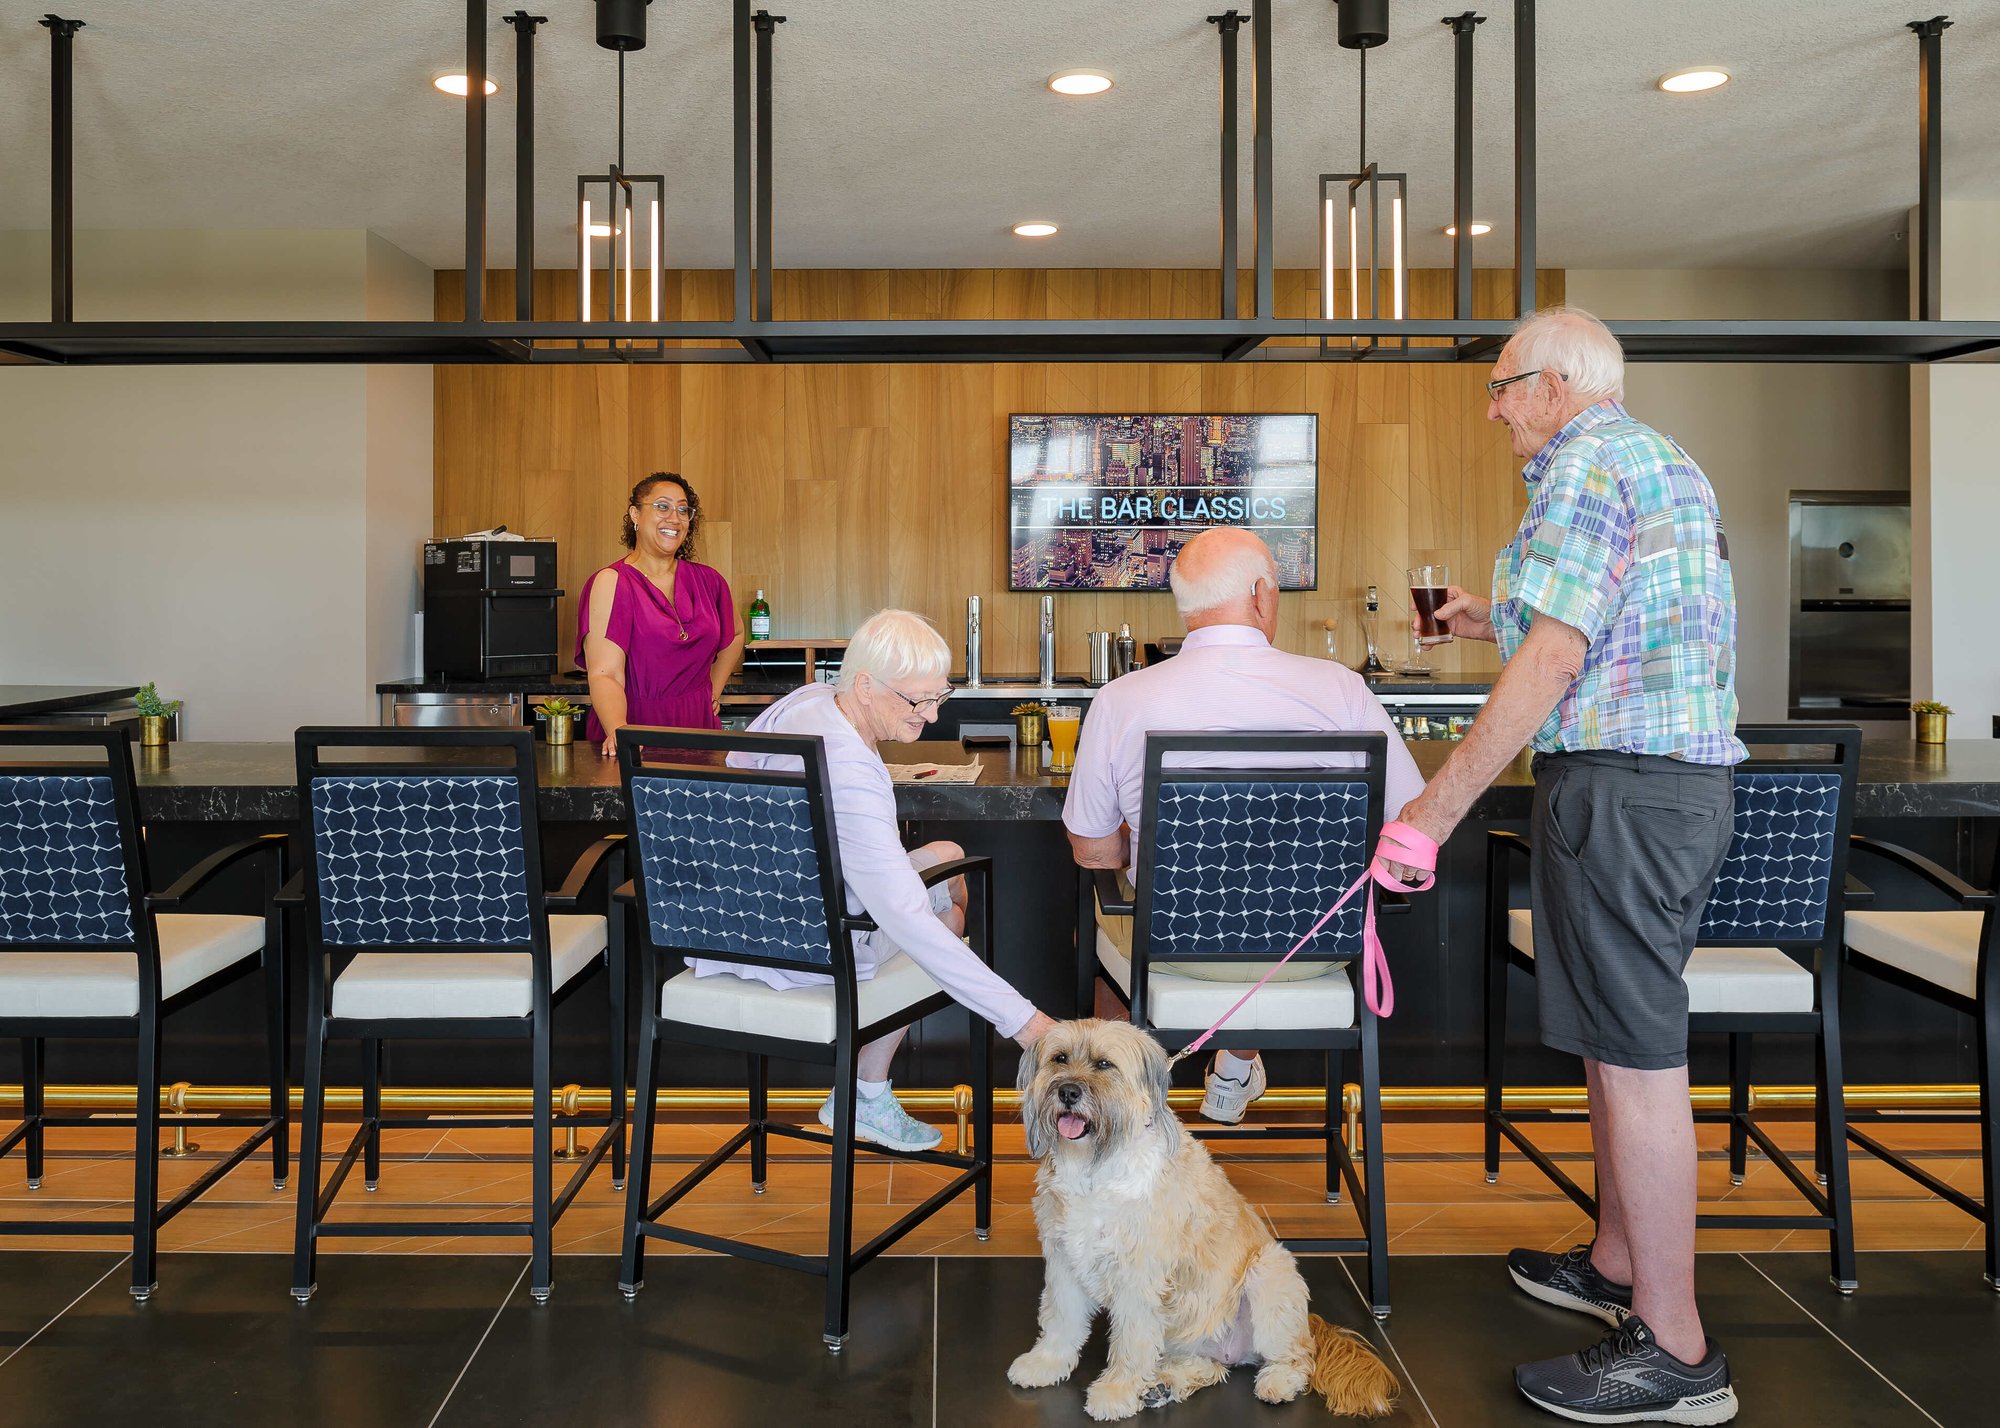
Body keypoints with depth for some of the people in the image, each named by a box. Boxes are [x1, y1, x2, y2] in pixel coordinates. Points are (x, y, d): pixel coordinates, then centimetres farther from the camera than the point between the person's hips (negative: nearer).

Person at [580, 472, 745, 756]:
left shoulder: (707, 580, 9)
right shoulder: (611, 583, -4)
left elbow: (734, 636, 30)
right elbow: (604, 674, -15)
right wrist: (619, 732, -31)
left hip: (698, 728, 3)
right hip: (636, 725, -3)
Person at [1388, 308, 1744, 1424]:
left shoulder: (1585, 462, -10)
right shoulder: (1673, 465, 22)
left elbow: (1550, 664, -19)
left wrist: (1438, 806, -17)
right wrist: (1501, 620, 26)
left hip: (1621, 785, -11)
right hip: (1690, 776, 11)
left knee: (1636, 1055, -7)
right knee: (1628, 1041, 18)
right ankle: (1620, 1268, 31)